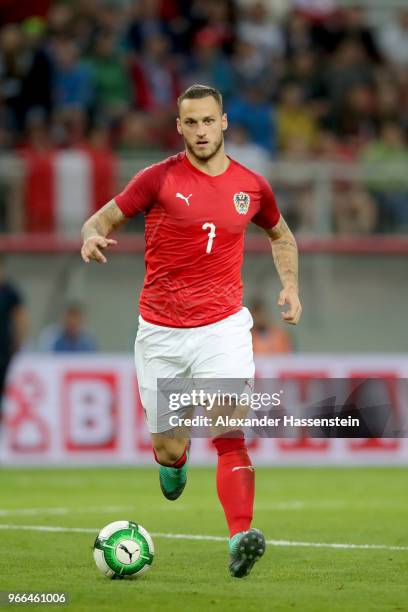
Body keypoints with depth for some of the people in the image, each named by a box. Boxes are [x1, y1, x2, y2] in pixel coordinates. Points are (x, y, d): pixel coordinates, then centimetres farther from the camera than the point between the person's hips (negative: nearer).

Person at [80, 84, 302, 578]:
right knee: (168, 450, 6)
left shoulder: (251, 186, 5)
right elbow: (104, 218, 3)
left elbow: (280, 234, 25)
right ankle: (175, 459, 44)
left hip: (223, 328, 0)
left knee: (229, 435, -19)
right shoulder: (160, 179, -3)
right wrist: (93, 236, -21)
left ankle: (241, 538, -27)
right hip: (161, 333, 0)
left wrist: (290, 284, 8)